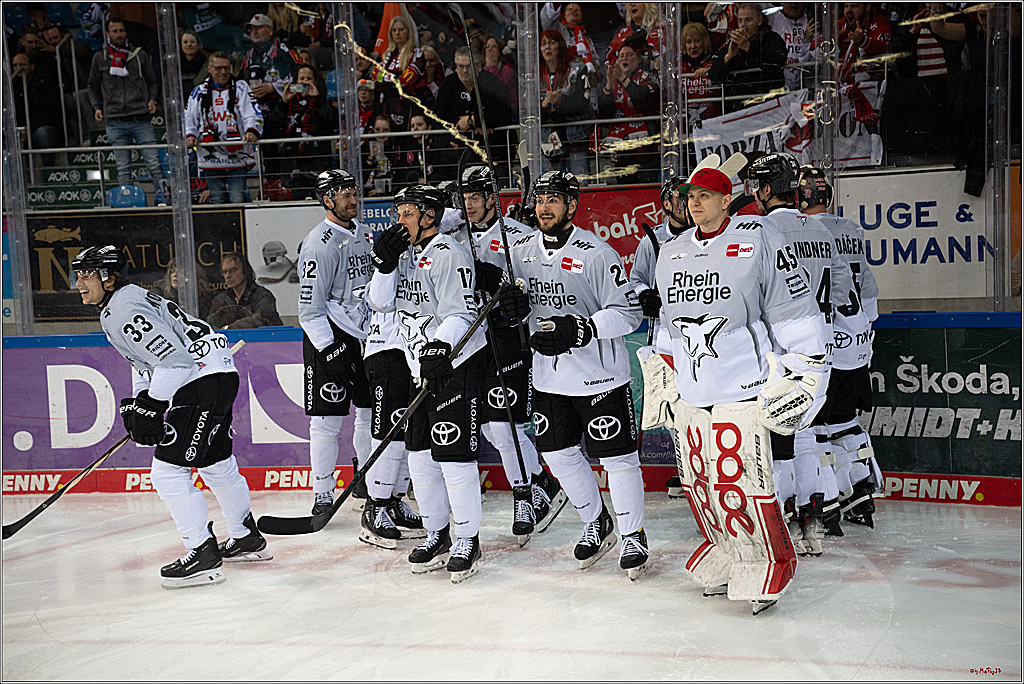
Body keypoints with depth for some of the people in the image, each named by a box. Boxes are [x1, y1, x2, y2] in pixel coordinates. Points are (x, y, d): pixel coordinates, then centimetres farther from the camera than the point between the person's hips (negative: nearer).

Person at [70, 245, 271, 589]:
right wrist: (136, 403, 17)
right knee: (216, 464, 23)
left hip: (205, 378, -11)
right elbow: (146, 359, 27)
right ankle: (247, 538, 37)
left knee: (168, 469, -10)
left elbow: (173, 359, -23)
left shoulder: (125, 311, -17)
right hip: (217, 378, 11)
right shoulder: (114, 309, 18)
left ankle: (203, 556, -6)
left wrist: (151, 408, -19)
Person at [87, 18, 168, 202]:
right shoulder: (99, 58, 11)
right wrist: (97, 107, 6)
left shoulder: (140, 55, 10)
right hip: (115, 122, 0)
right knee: (123, 168, 1)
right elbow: (93, 86, 20)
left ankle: (163, 199, -4)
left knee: (153, 163, -6)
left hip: (141, 119, 0)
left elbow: (152, 82, 17)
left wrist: (152, 100, 0)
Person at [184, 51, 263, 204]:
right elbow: (189, 119, 15)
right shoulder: (199, 91, 8)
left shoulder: (240, 87, 3)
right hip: (210, 159, 2)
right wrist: (190, 136, -5)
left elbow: (254, 114, -5)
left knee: (237, 200, -5)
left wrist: (252, 132, -25)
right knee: (217, 200, 8)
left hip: (237, 156, -2)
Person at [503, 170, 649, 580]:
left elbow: (628, 312, -15)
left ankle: (632, 535, 18)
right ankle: (596, 523, 34)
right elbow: (512, 297, 15)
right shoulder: (521, 251, 4)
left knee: (616, 456, -1)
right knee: (558, 454, 13)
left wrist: (579, 330, -26)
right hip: (549, 377, 6)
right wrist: (515, 305, -9)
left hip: (600, 376, -6)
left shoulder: (597, 255, -15)